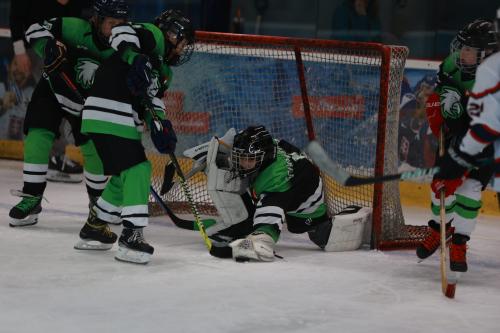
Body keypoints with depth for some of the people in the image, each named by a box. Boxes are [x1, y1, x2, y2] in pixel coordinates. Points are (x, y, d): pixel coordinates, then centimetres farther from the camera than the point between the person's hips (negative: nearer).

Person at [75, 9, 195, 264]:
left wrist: (161, 128, 3)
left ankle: (94, 228, 32)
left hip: (124, 120, 10)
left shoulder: (164, 69, 24)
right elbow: (123, 32, -21)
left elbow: (154, 102, 21)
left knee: (125, 176, 19)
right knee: (136, 170, -15)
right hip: (108, 115, -10)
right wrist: (136, 57, -37)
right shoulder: (154, 35, -4)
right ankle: (131, 236, -19)